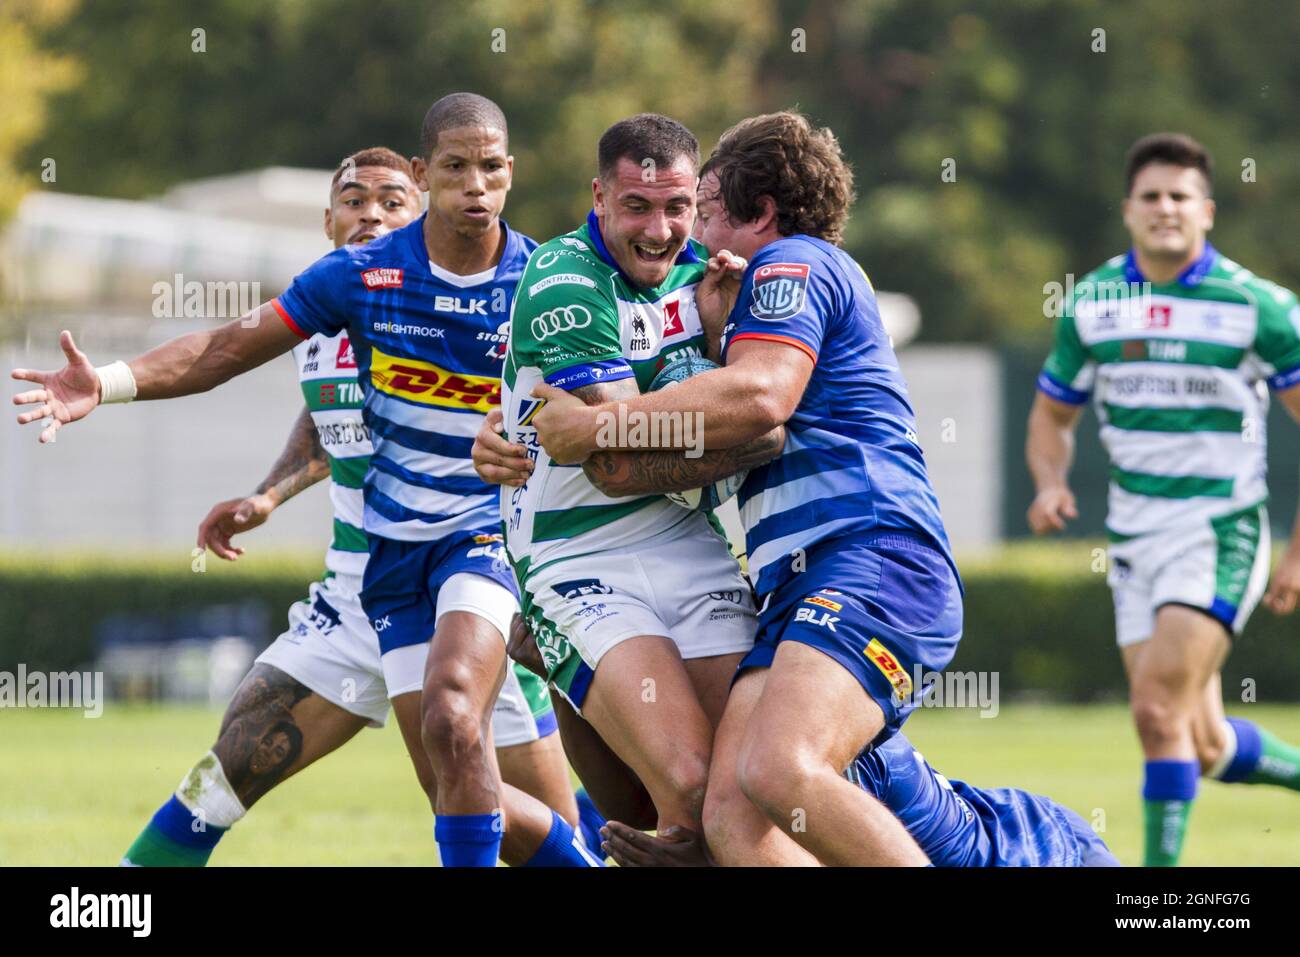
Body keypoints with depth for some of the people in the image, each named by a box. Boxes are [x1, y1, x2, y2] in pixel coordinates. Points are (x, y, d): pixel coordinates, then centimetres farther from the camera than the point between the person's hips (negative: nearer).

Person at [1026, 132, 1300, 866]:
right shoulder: (1093, 302, 3)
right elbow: (1051, 417, 16)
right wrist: (1051, 485, -6)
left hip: (1220, 535, -5)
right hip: (1135, 537, 5)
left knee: (1158, 708, -20)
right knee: (1203, 748, 8)